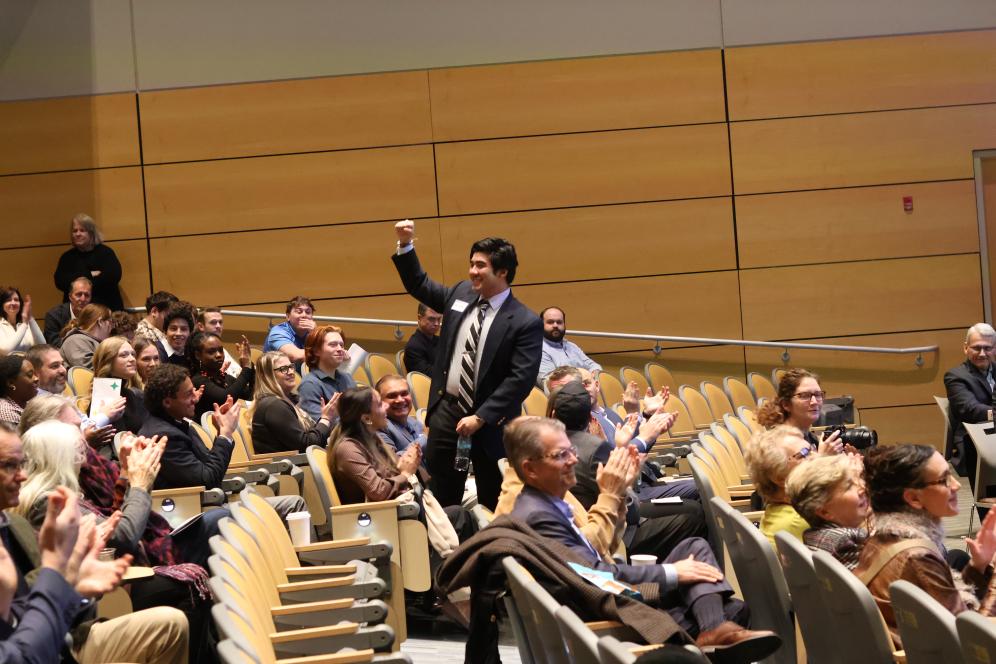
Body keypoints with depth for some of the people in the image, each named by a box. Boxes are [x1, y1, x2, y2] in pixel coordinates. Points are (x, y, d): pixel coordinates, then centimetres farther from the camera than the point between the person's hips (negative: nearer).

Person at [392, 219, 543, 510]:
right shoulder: (462, 293, 3)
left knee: (493, 504, 7)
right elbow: (420, 286, 20)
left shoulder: (526, 322, -15)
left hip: (490, 422, -5)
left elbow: (520, 380, -19)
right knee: (443, 496, 10)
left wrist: (481, 417, -22)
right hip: (447, 409, 5)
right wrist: (405, 246, 6)